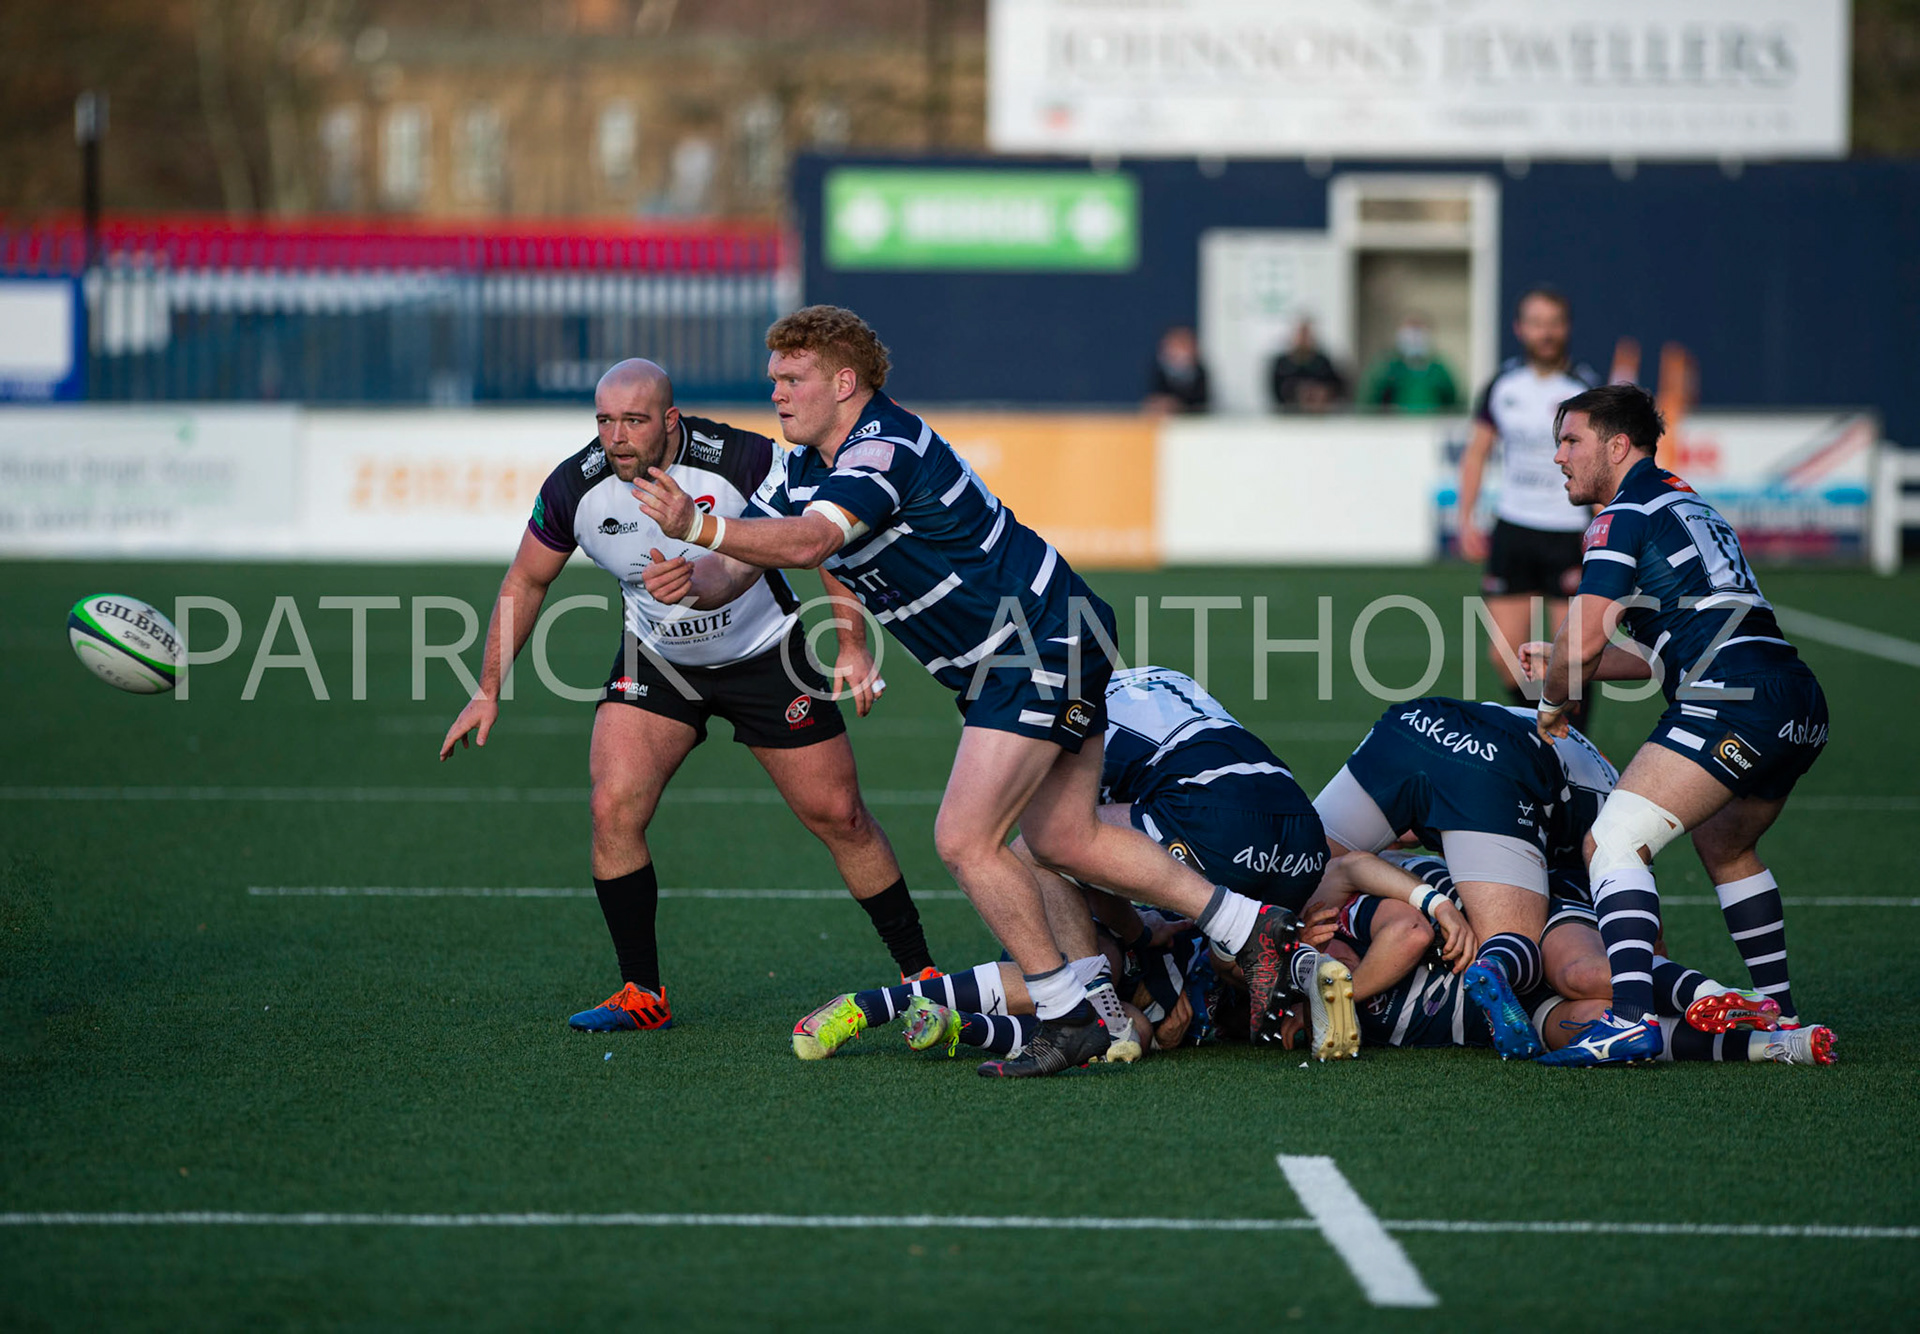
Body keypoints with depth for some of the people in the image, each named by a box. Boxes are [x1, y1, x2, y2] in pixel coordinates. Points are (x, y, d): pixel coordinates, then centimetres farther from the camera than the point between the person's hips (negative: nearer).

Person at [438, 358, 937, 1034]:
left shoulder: (746, 460, -28)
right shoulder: (576, 486, -18)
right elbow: (527, 580, -1)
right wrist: (488, 691, 1)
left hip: (763, 651, -2)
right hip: (655, 662, 2)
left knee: (839, 815, 1)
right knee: (614, 805, -17)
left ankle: (920, 972, 19)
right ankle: (642, 994, -3)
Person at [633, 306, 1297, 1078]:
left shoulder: (885, 450, -24)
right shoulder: (803, 468, 7)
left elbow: (809, 541, -40)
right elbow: (748, 565, 3)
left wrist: (700, 528, -50)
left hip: (1045, 647, -10)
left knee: (965, 839, -13)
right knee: (1065, 842, 14)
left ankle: (1070, 1016, -2)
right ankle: (1249, 927, 22)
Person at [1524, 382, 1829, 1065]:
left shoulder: (1624, 517, 1)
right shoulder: (1690, 508, 29)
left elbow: (1581, 643, -7)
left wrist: (1553, 701, 13)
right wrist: (1563, 664, 35)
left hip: (1732, 701, -10)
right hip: (1801, 703, 10)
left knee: (1613, 843, -13)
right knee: (1724, 843, 31)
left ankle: (1629, 1017, -31)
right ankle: (1779, 1015, 33)